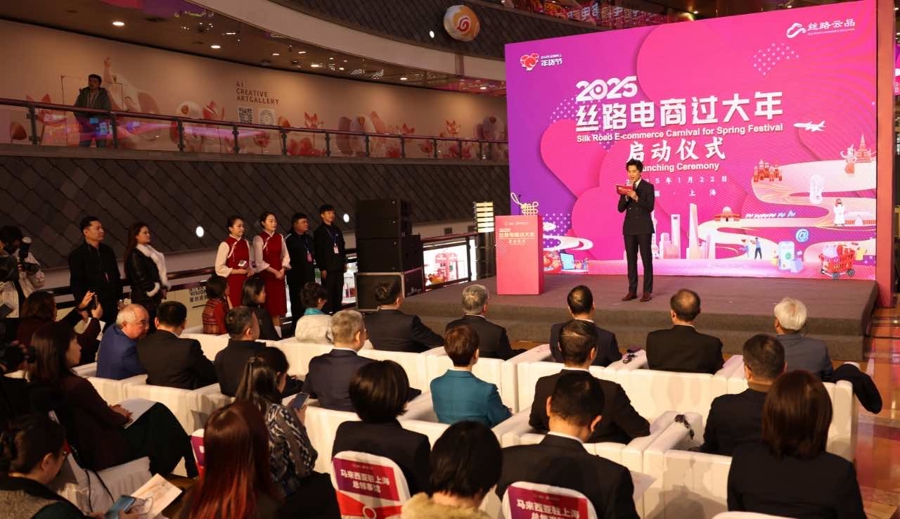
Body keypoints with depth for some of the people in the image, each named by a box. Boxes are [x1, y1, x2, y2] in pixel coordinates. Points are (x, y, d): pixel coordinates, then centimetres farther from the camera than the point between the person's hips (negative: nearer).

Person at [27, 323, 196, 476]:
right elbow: (111, 420, -14)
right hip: (104, 452, -8)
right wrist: (122, 415, 5)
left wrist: (110, 411, 4)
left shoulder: (41, 386, -6)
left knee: (156, 412, 19)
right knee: (160, 415, 11)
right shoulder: (78, 386, -30)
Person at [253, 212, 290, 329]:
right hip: (266, 275, -5)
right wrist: (274, 272, -11)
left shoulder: (280, 237, 9)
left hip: (280, 275, 5)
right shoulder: (259, 238, -7)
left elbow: (285, 256, 9)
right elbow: (259, 261, -10)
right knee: (269, 305, -4)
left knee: (279, 304, 5)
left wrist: (282, 270, -6)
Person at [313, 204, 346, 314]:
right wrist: (322, 268, -12)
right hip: (328, 267, -6)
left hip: (338, 266, 6)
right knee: (328, 292, -3)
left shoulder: (337, 230, 14)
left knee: (339, 292, 9)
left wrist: (344, 262, 14)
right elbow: (318, 252, -9)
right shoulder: (319, 232, -5)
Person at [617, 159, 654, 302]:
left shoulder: (648, 187, -3)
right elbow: (620, 209, 5)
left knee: (646, 259, -2)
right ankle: (632, 291, 11)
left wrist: (636, 198, -23)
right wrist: (626, 196, -12)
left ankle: (647, 291, 1)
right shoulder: (626, 188, 11)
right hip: (629, 228, 5)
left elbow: (650, 207, -12)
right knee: (631, 260, 6)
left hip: (644, 228, -5)